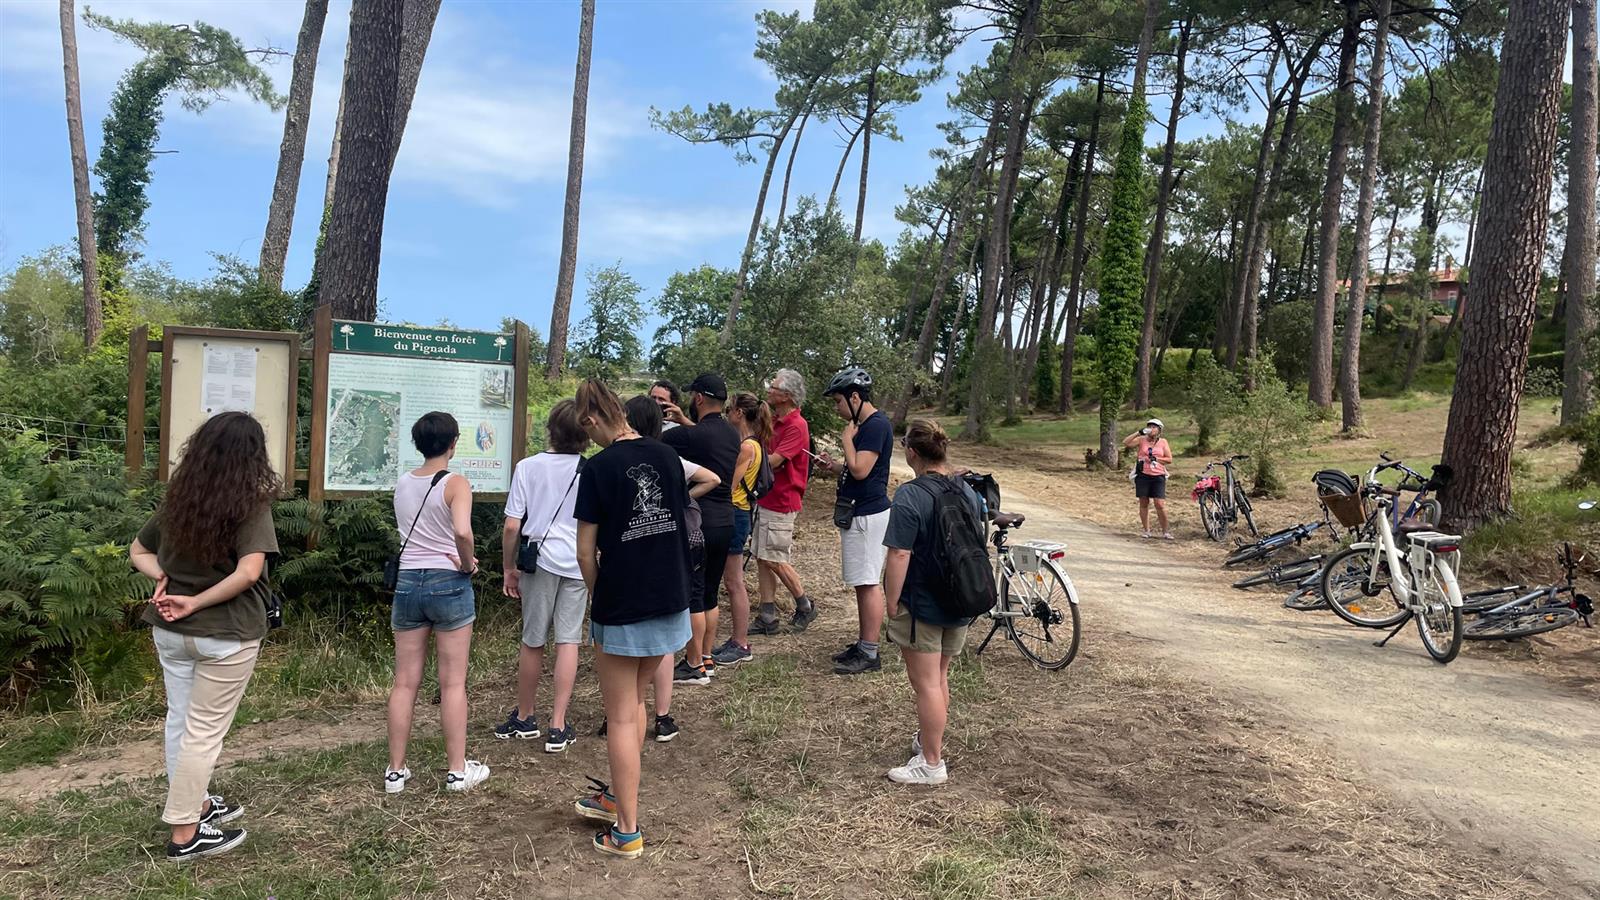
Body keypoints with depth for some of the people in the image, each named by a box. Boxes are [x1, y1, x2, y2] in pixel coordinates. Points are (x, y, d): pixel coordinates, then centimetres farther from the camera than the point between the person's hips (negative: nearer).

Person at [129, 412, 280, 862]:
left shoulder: (176, 499, 4)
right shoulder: (251, 505, -17)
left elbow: (138, 551, 16)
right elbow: (247, 573, -27)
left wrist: (163, 579, 0)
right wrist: (195, 602, -16)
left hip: (169, 630, 6)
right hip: (226, 636, -6)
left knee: (180, 720, 19)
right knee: (204, 731, 5)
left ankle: (197, 804, 37)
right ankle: (185, 835, 15)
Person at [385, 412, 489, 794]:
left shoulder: (402, 483, 8)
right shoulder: (456, 483, -11)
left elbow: (409, 532, 14)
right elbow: (462, 531, -27)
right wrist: (468, 563, -10)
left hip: (408, 582, 5)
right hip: (448, 582, -5)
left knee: (404, 683, 10)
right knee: (453, 684, 5)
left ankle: (395, 771, 17)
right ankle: (458, 770, 13)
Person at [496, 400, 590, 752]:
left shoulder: (528, 467, -5)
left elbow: (511, 527, -6)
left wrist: (508, 568, 7)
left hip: (540, 559, 0)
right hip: (579, 563, 1)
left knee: (532, 641, 13)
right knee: (568, 641, 6)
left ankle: (524, 718, 30)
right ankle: (558, 726, 8)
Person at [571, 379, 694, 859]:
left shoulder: (598, 469, -14)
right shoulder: (667, 455, 1)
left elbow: (586, 552, -11)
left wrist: (597, 594, 6)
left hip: (622, 608, -6)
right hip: (670, 601, 6)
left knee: (621, 718, 7)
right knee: (635, 702, 23)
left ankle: (627, 831, 16)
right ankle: (618, 795, 37)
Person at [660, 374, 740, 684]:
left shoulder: (691, 435, -17)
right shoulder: (732, 434, 6)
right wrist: (684, 421, 25)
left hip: (698, 523, -7)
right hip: (725, 521, 8)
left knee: (691, 595, 1)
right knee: (710, 593, 17)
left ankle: (694, 666, 7)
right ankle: (706, 657, 26)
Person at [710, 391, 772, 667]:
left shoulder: (747, 446, -17)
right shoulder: (745, 443, 12)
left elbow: (729, 486, -19)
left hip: (734, 515, -10)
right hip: (733, 514, 10)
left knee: (734, 583, -1)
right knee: (733, 581, 14)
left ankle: (741, 645, 8)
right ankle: (738, 640, 23)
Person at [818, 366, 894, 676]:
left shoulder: (877, 425, -16)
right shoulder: (863, 425, 16)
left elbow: (861, 470, -23)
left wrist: (847, 439, -10)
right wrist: (834, 465, 9)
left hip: (868, 515, -10)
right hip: (857, 513, 10)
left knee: (869, 583, -6)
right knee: (863, 583, 15)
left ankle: (869, 654, 0)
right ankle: (863, 644, 23)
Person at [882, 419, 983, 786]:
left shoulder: (910, 496, -19)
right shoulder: (968, 491, 4)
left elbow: (900, 555, -22)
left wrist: (892, 602, -13)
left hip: (921, 605, -7)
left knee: (926, 684, 3)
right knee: (940, 678, 21)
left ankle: (931, 763, 12)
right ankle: (931, 739, 37)